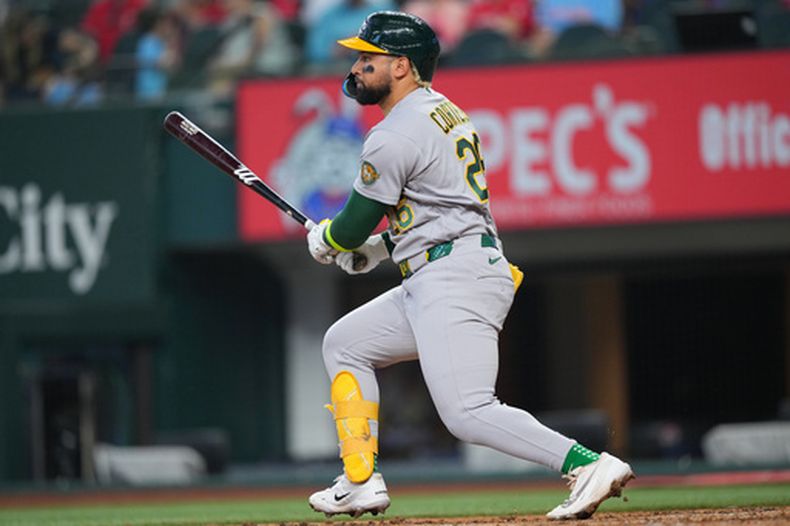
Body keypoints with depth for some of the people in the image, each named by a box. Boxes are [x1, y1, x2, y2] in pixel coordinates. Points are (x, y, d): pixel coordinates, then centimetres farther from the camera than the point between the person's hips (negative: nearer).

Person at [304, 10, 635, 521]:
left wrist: (323, 239, 17)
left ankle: (589, 464, -28)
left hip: (455, 281, -11)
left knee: (467, 412, -19)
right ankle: (361, 482, 17)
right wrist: (379, 247, 20)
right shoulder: (446, 112, 18)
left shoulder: (395, 136, -12)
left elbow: (354, 226, -6)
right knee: (345, 343, 20)